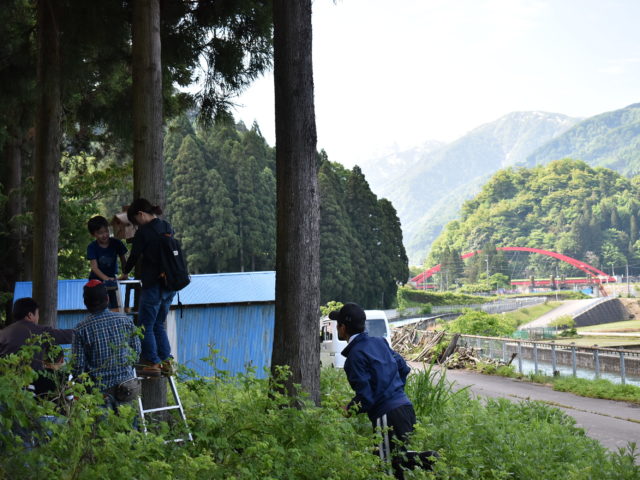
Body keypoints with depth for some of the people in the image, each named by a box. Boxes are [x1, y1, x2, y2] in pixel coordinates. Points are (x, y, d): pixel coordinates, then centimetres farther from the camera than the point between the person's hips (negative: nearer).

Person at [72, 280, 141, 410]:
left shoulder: (81, 329, -7)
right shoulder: (126, 321, 0)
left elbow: (78, 364, -5)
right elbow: (136, 351, 8)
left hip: (100, 389, -2)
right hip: (126, 384, 2)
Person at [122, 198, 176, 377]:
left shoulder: (144, 232, -11)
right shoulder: (168, 228, 9)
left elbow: (134, 256, -2)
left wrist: (124, 273, 15)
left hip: (153, 285, -8)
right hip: (170, 284, 8)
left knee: (146, 326, 4)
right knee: (158, 325, 17)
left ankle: (152, 364, 5)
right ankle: (166, 363, 16)